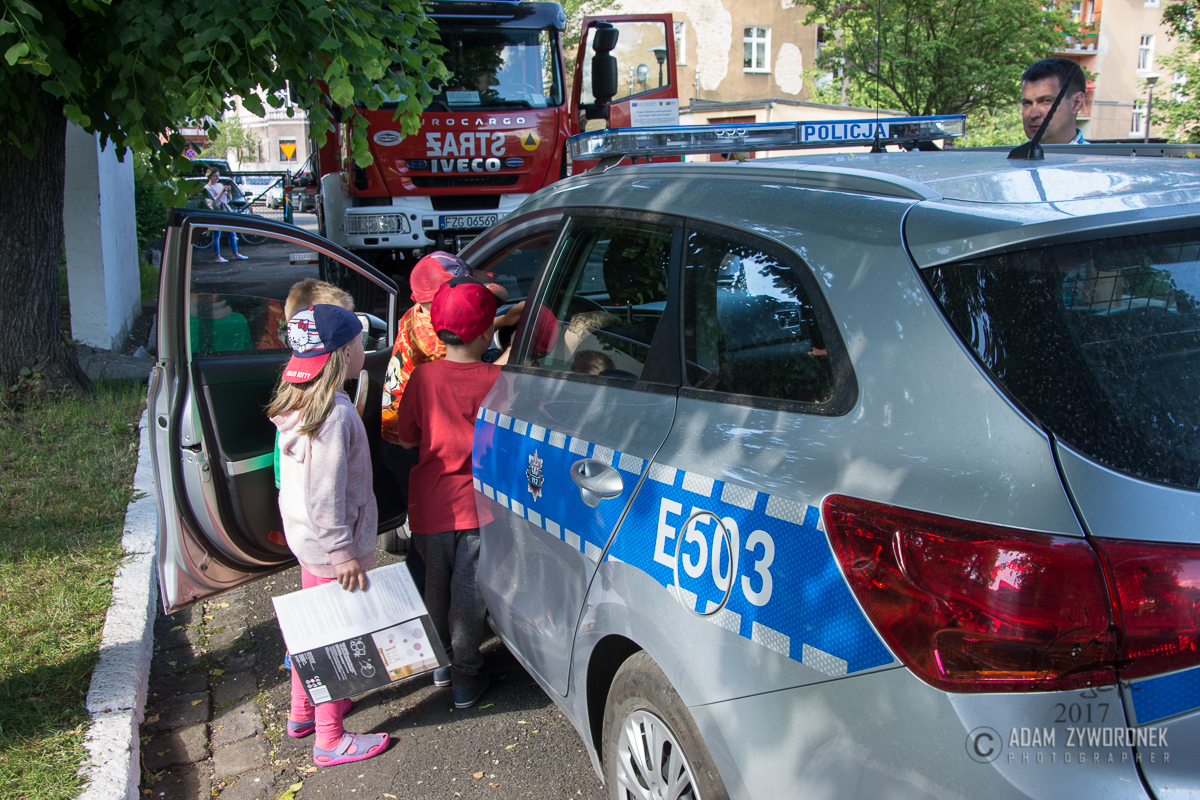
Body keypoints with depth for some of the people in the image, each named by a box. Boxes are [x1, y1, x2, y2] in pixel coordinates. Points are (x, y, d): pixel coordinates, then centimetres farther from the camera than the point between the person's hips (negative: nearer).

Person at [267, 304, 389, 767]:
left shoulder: (298, 404, 4)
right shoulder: (334, 413, -25)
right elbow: (325, 494, -27)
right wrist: (343, 553, -21)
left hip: (305, 539, 10)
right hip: (331, 546, -10)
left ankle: (302, 712, 41)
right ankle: (330, 740, 16)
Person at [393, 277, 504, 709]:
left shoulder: (423, 376, -10)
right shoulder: (497, 379, -14)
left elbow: (406, 438, -1)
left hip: (432, 506, 2)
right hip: (479, 506, -2)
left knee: (435, 586, 20)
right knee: (469, 593, 9)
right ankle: (466, 678, 19)